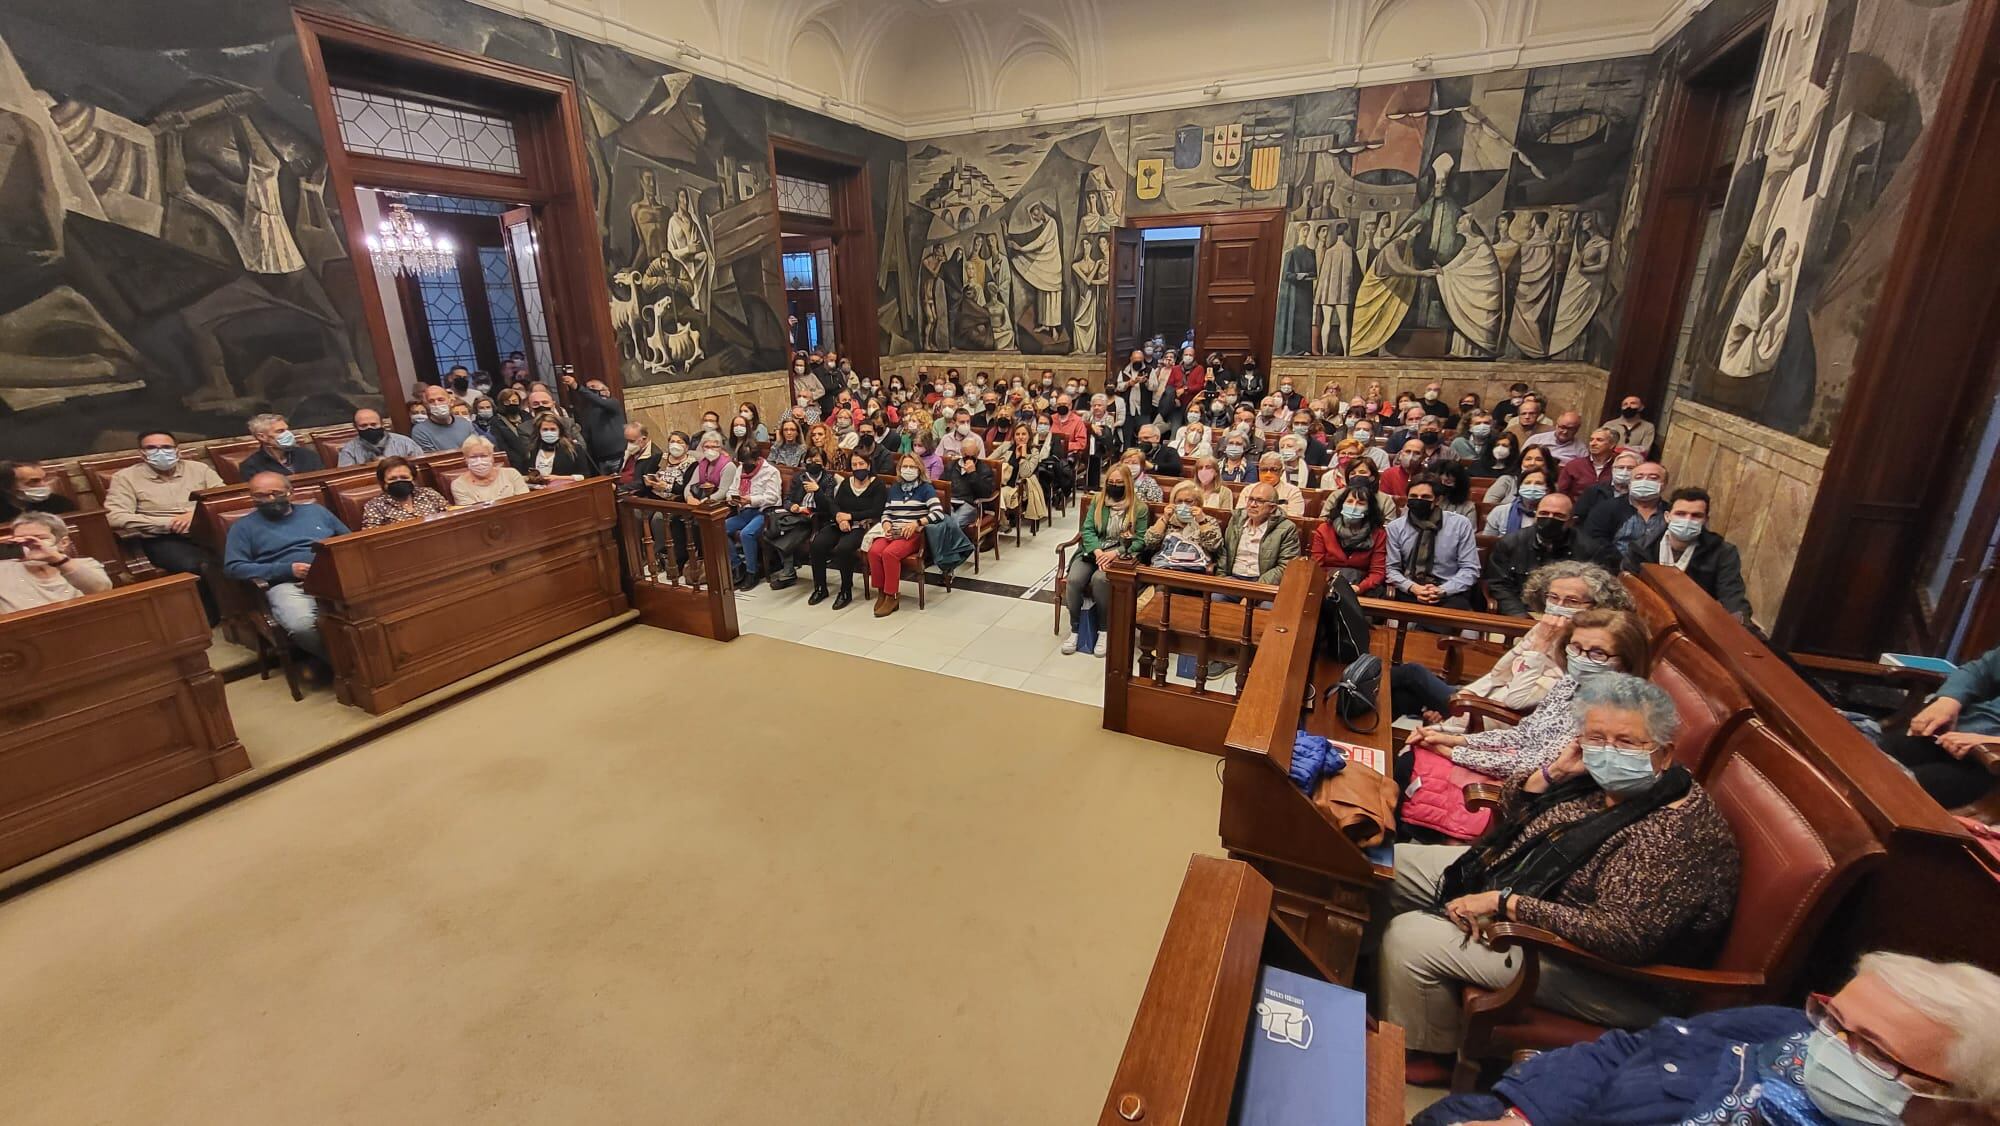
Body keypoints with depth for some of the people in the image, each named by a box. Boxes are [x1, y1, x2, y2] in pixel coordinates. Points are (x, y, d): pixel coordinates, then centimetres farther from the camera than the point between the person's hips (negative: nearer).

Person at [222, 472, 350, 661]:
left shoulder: (316, 510, 23)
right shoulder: (244, 526, 16)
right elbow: (233, 567, 5)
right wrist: (287, 569, -9)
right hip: (288, 585, -2)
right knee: (301, 625, -39)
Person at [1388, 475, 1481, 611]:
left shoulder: (1460, 524, 4)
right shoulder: (1395, 527, 6)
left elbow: (1469, 569, 3)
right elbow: (1392, 569, 6)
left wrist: (1442, 590, -13)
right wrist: (1413, 588, -14)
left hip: (1450, 594, 0)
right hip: (1410, 593, 1)